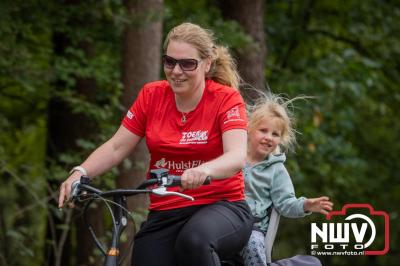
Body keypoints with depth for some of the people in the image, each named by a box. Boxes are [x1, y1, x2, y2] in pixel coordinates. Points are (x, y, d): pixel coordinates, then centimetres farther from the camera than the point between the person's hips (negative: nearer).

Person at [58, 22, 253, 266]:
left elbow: (238, 156, -21)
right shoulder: (152, 96, 5)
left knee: (194, 239, -37)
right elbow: (116, 147, 4)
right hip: (165, 216, 4)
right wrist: (80, 173, -15)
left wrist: (204, 170, -43)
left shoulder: (226, 99, -6)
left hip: (222, 207, -4)